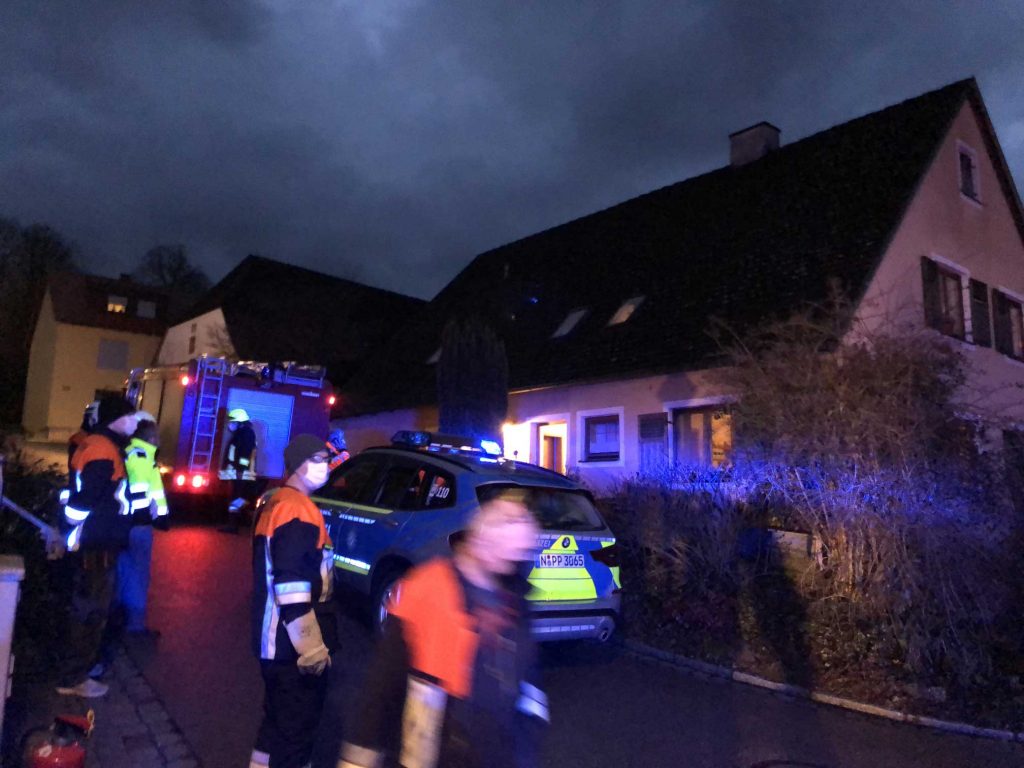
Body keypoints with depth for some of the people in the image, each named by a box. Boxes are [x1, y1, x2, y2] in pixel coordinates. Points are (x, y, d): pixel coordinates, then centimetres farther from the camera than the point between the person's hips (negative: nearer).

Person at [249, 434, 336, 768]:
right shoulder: (298, 510, -21)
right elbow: (292, 588, -27)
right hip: (293, 644, -10)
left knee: (280, 717, 23)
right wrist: (313, 647, -24)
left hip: (275, 639, 10)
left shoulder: (275, 503, 12)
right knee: (297, 727, 3)